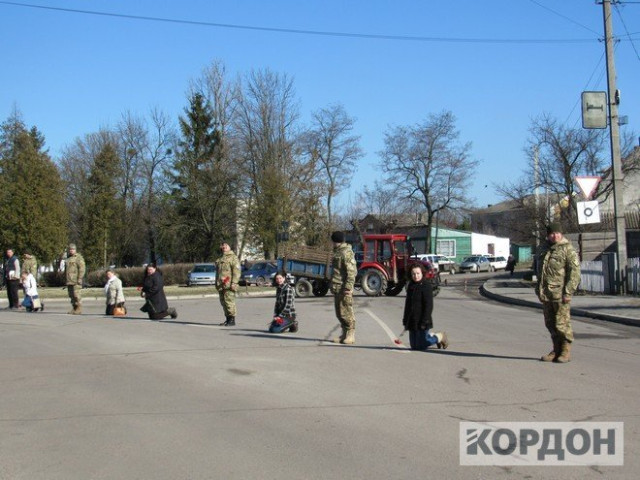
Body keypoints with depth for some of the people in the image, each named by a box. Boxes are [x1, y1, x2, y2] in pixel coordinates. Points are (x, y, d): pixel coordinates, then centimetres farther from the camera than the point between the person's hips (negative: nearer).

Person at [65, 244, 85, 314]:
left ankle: (79, 309, -8)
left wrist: (80, 279, -19)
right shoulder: (68, 258, 20)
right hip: (69, 281, 8)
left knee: (77, 294, -11)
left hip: (76, 280, -8)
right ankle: (74, 308, 13)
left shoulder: (78, 257, -5)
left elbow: (82, 269, -13)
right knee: (71, 295, 8)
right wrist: (66, 279, 21)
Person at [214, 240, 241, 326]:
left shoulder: (233, 257, -3)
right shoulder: (219, 259, 22)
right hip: (221, 285, 8)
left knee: (229, 301, -11)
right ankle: (227, 319, 17)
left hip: (229, 285, -8)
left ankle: (232, 320, -7)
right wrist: (216, 283, 23)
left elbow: (236, 271, -11)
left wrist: (234, 283, -19)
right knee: (223, 302, 9)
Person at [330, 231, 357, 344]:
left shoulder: (346, 253, -13)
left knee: (346, 312, -6)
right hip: (337, 288, 10)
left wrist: (348, 287, -22)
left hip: (344, 288, -10)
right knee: (339, 313, 12)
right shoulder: (337, 252, 18)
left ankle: (350, 335, 1)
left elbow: (351, 271, -18)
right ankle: (344, 334, 19)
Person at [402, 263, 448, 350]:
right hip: (412, 321, 8)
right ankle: (432, 336, 35)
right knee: (414, 346, 12)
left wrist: (425, 321, -21)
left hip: (421, 321, -8)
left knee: (421, 346, -4)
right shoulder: (411, 285, 12)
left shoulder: (427, 286, -12)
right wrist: (405, 320, 17)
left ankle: (440, 337, 18)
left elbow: (429, 305, -16)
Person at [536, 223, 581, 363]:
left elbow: (575, 272, -11)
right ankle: (556, 350, 21)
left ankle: (566, 351, 7)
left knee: (562, 323, -4)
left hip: (560, 294, -7)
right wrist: (539, 290, 20)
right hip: (546, 294, 7)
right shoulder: (544, 249, 17)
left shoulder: (568, 249, -6)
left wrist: (568, 292, -17)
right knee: (550, 324, 11)